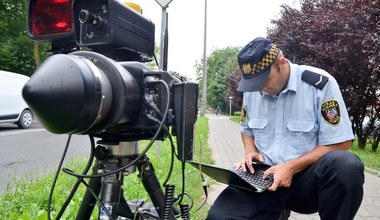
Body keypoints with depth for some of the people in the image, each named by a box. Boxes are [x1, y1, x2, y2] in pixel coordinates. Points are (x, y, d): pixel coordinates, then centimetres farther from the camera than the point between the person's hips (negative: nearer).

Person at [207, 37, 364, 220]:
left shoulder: (320, 83, -12)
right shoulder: (252, 91, 4)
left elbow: (339, 144, -10)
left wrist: (292, 167, -19)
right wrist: (250, 152, -1)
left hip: (308, 177, -3)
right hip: (264, 178, 4)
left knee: (346, 165, -37)